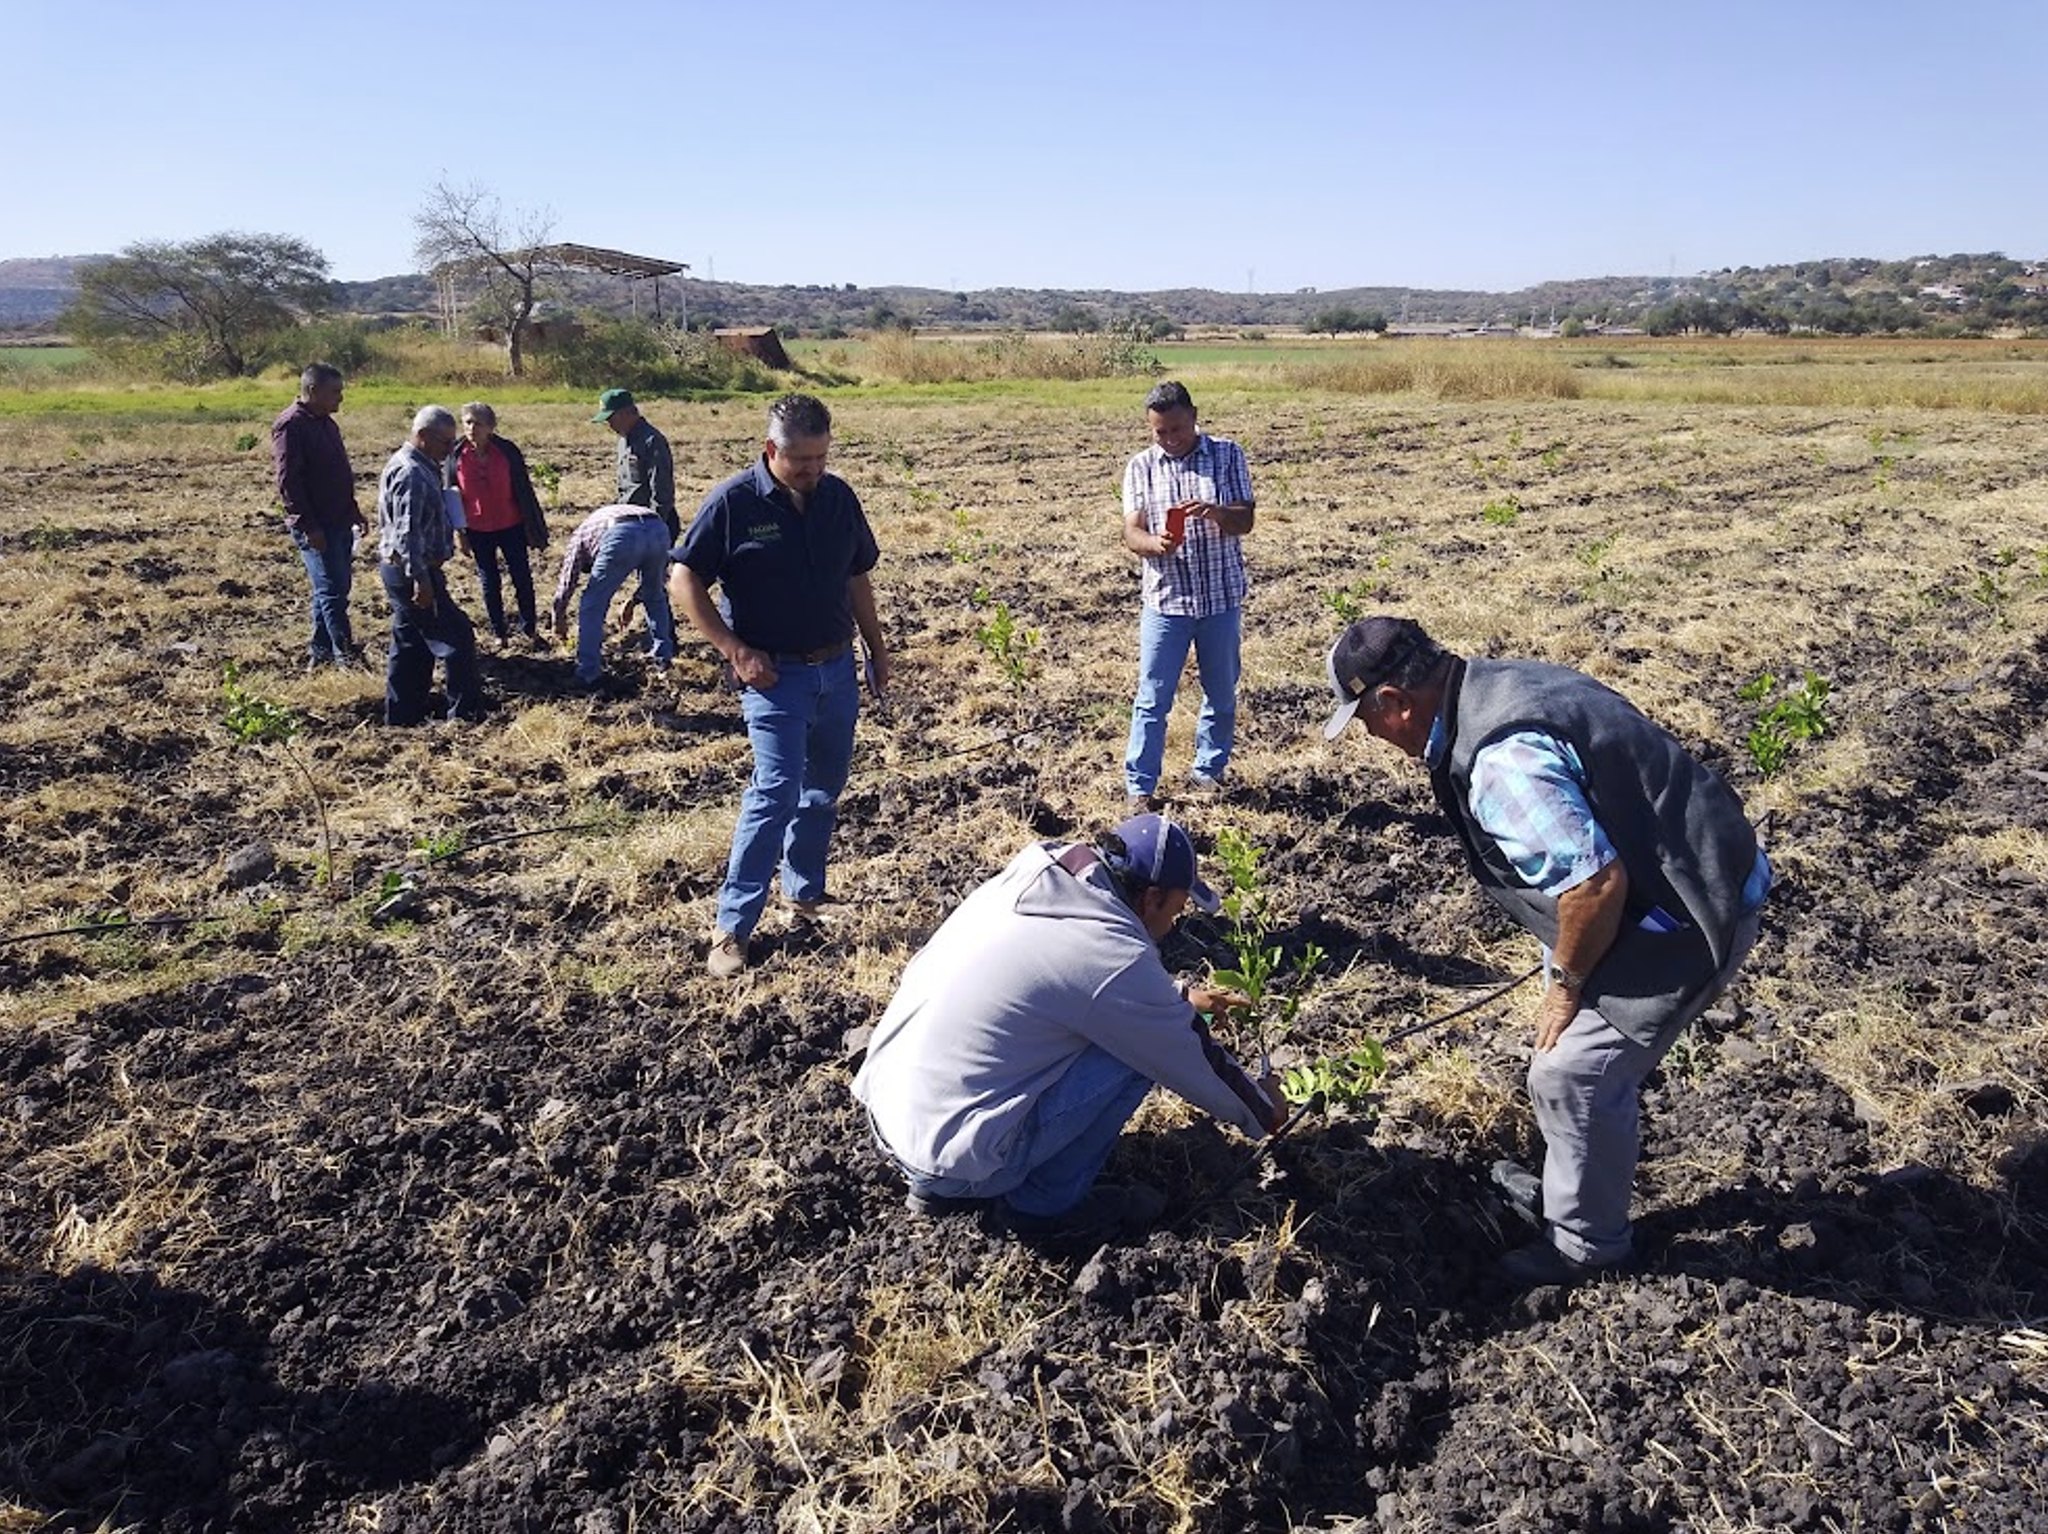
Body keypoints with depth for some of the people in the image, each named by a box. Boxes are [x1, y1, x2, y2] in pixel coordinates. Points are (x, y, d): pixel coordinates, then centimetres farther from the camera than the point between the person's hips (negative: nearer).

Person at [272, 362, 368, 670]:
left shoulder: (326, 423, 15)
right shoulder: (290, 425, -13)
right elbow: (287, 481, -18)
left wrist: (354, 512, 23)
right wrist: (308, 526, -21)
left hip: (339, 522, 9)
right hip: (315, 528, -9)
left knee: (337, 587, 13)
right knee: (332, 590, -9)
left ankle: (320, 650, 22)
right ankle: (346, 655, -5)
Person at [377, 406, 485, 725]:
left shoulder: (422, 468, 14)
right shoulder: (410, 474, -19)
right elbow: (406, 534, -26)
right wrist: (421, 579, -27)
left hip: (405, 570, 11)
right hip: (410, 571, -11)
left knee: (411, 646, 16)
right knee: (457, 638, -5)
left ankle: (401, 716, 23)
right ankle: (466, 713, 2)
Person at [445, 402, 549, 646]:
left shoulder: (507, 451, -11)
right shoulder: (456, 456, -7)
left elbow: (523, 490, -4)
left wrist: (531, 527, -3)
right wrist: (459, 533, 2)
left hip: (510, 526, -1)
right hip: (477, 531, 1)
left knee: (522, 578, 6)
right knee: (489, 582, 11)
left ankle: (529, 627, 22)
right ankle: (499, 630, 24)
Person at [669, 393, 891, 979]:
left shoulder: (839, 498, 3)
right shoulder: (734, 502, -12)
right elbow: (684, 581, -9)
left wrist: (877, 649, 17)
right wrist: (736, 651, -15)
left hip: (838, 668, 6)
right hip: (775, 674, -6)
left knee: (825, 787, 15)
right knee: (776, 789, -13)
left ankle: (805, 892, 33)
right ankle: (732, 925, -4)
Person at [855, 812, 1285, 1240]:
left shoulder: (1028, 882, 4)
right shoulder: (1114, 955, -18)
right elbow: (1192, 1061, -3)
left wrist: (1180, 1001, 34)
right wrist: (1262, 1112, 16)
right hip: (955, 1155, -8)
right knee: (1138, 1045, -5)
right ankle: (1044, 1203, 8)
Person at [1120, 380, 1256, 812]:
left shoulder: (1227, 455, 0)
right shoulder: (1141, 467, 1)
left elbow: (1246, 520, -4)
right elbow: (1131, 532, -5)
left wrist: (1215, 512, -26)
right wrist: (1155, 543, -28)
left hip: (1222, 597, 1)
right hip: (1165, 599, -1)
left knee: (1222, 694, 13)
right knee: (1153, 699, -1)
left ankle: (1208, 772, 31)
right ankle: (1139, 789, 7)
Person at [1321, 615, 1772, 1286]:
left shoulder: (1499, 759, -29)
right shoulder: (1499, 685, 4)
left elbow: (1597, 882, -30)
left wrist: (1565, 980, -11)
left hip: (1690, 916, -10)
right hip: (1684, 878, 10)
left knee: (1572, 1073, 0)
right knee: (1596, 1063, 23)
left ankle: (1586, 1239, 22)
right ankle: (1569, 1191, 42)